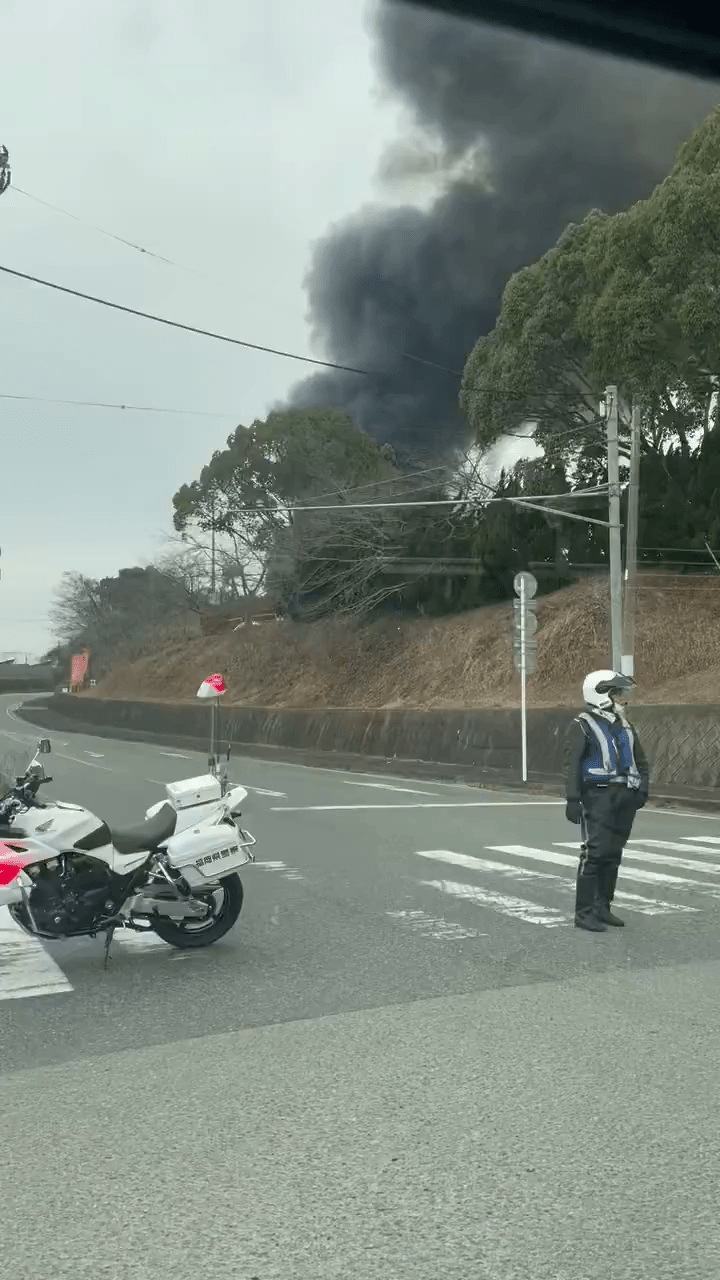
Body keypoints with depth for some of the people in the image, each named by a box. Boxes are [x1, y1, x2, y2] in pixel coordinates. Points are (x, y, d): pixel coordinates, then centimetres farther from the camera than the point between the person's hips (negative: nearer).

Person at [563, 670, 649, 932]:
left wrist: (642, 787, 9)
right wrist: (572, 799, -17)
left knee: (613, 854, 11)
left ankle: (602, 907, 21)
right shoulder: (582, 725, -6)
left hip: (625, 797, 7)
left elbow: (640, 759, 23)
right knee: (595, 853, -11)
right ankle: (584, 913, -5)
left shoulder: (623, 724, 17)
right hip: (598, 796, -7)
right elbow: (572, 765, -11)